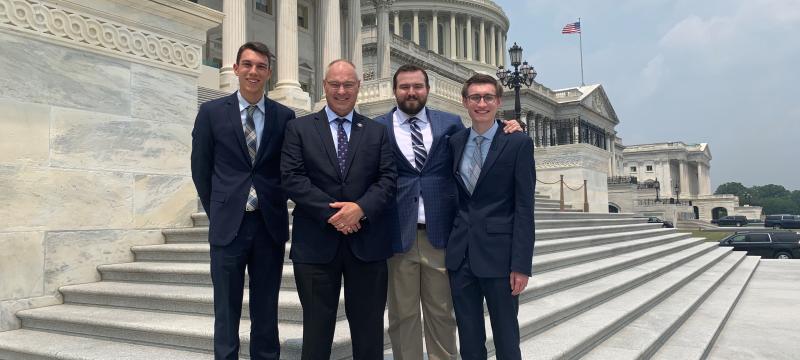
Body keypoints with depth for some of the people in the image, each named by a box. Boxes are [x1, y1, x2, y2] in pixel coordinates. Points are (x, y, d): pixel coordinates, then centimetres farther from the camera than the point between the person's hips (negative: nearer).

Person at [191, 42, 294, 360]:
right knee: (226, 312, 8)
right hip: (228, 225, -1)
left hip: (270, 225, 1)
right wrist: (217, 213, 6)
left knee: (266, 312, 11)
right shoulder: (212, 112, 2)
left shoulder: (285, 116, 3)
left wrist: (275, 207, 5)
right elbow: (201, 170, 6)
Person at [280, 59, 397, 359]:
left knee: (369, 328, 11)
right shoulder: (299, 128, 5)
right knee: (317, 327, 10)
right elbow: (292, 178, -5)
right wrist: (330, 213, -15)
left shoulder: (377, 131, 11)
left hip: (367, 243, 2)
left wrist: (361, 208, -16)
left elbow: (389, 178, 1)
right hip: (316, 243, -1)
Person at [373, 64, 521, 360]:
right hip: (397, 234, -1)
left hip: (440, 232, 1)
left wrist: (508, 134, -1)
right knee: (402, 315, 11)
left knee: (442, 312, 13)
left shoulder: (450, 123, 7)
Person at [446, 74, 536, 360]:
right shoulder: (454, 142, 9)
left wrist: (521, 264, -12)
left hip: (498, 254, -3)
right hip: (460, 254, 4)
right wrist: (448, 246, 6)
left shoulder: (518, 143, -4)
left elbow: (524, 208, -7)